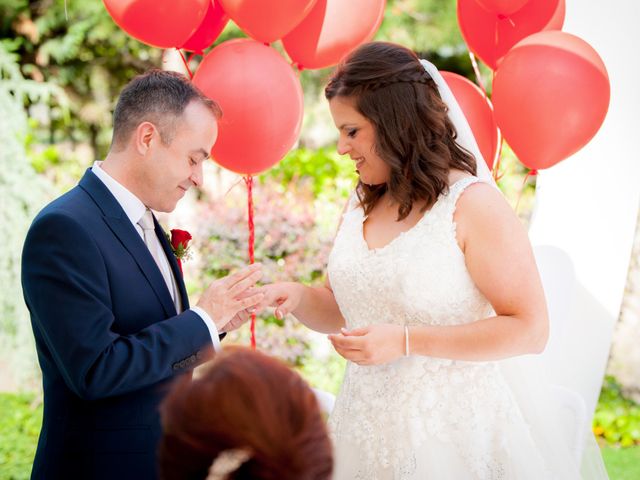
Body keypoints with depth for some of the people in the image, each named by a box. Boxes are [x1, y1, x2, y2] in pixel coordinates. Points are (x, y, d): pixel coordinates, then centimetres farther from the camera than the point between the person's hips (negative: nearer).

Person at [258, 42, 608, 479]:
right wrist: (300, 298, -5)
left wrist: (406, 342, -20)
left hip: (450, 434, -6)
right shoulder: (362, 205, 9)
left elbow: (530, 330, -16)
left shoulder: (474, 204, -13)